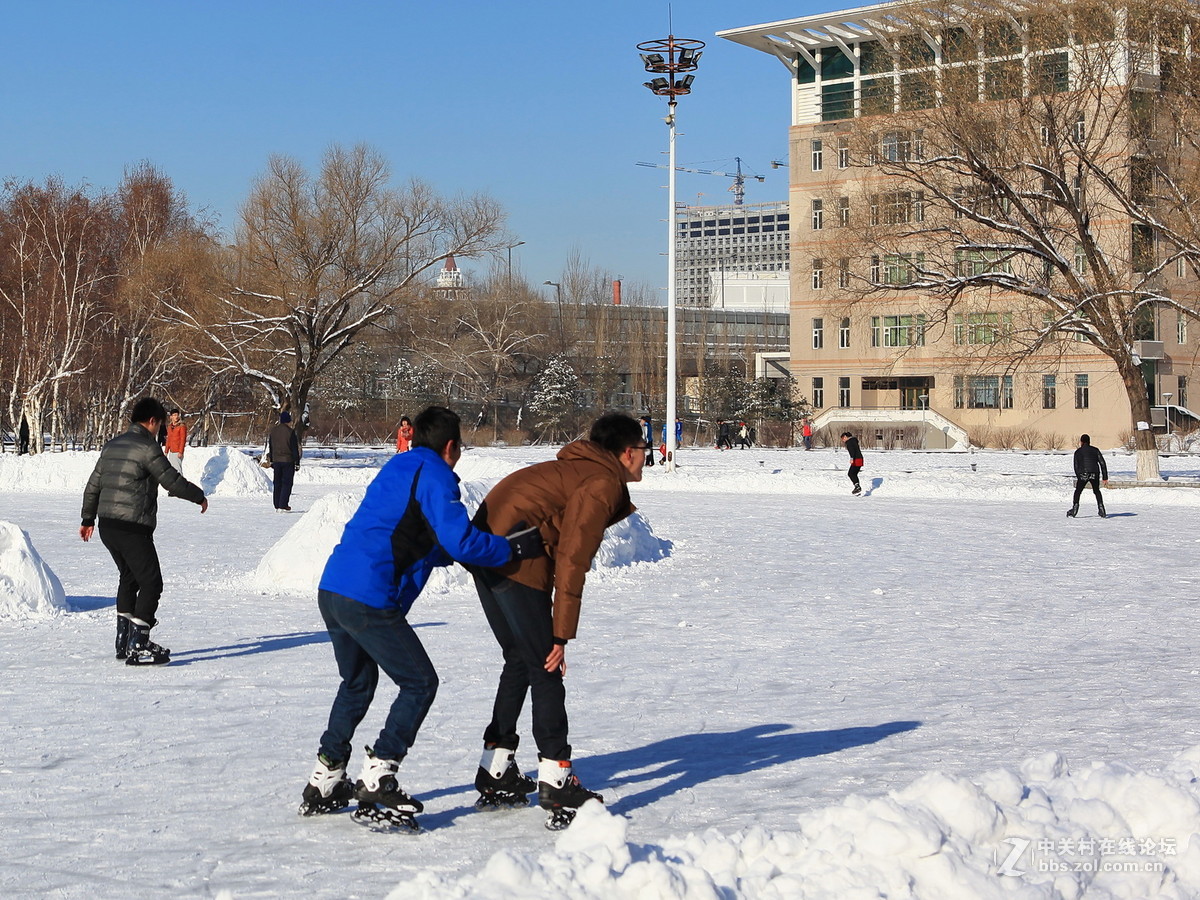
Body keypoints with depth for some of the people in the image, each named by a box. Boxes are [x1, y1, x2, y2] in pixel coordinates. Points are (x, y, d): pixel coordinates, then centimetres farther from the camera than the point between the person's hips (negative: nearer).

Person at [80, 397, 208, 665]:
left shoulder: (112, 445, 15)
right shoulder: (147, 447, -11)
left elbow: (93, 485, 21)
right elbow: (172, 481, -12)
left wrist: (87, 519, 31)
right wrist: (200, 497, 5)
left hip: (107, 526, 9)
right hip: (133, 528, -9)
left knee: (129, 578, 23)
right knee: (151, 583, -4)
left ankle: (124, 641, 26)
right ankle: (138, 648, -9)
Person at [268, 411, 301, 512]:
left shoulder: (272, 431, 8)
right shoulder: (290, 431, -11)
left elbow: (270, 447, 15)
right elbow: (295, 448, -9)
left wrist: (272, 461, 23)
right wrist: (297, 463, -4)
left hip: (276, 461, 5)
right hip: (288, 461, -5)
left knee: (277, 484, 11)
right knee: (287, 483, -1)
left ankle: (277, 506, 12)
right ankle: (283, 506, -7)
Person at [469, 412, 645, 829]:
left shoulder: (577, 470, 23)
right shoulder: (603, 483, -7)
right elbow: (571, 561, -14)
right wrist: (561, 635, -12)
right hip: (516, 559, -10)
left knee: (519, 662, 19)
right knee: (544, 669, -4)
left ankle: (495, 774, 22)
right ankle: (556, 781, -5)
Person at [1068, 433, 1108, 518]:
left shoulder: (1078, 452, 13)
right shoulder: (1095, 450, 16)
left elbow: (1076, 467, 9)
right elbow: (1103, 463, 10)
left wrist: (1079, 478, 17)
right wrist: (1105, 478, 12)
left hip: (1083, 474, -2)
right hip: (1095, 474, 2)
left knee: (1077, 492, 13)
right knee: (1097, 491, 22)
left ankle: (1073, 511, 2)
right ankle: (1102, 512, 15)